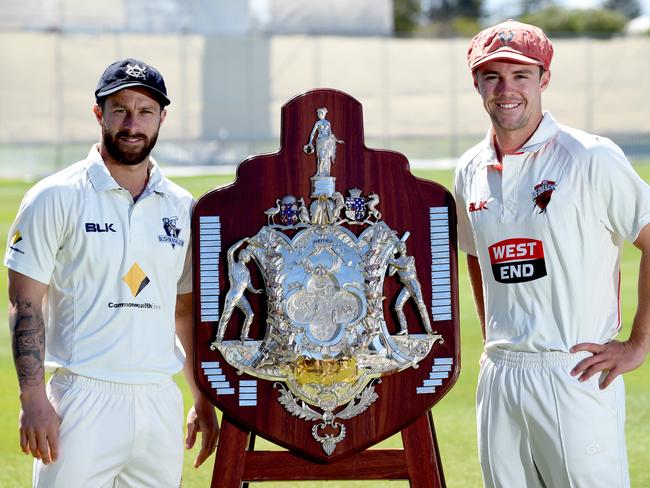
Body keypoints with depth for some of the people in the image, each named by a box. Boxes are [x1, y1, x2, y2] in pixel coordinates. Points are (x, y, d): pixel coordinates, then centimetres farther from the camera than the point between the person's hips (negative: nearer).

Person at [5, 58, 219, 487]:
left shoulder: (182, 208, 12)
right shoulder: (56, 198, -2)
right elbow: (26, 305, -5)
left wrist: (203, 400, 16)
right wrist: (33, 400, -14)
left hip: (161, 402, 5)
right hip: (83, 399, -5)